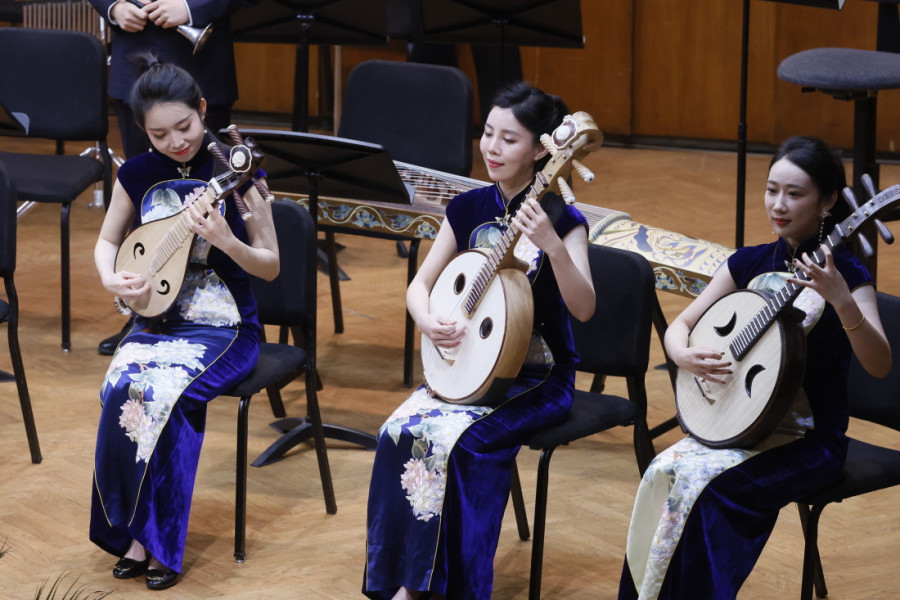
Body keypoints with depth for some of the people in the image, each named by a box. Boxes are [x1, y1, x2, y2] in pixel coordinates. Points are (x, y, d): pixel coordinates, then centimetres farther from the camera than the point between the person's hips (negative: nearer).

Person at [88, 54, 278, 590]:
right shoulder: (137, 174, 2)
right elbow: (107, 242, 17)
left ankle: (159, 541, -15)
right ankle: (137, 533, -12)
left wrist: (225, 241, -25)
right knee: (121, 388, -27)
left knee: (160, 392, -30)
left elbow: (271, 266, -6)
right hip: (156, 320, 4)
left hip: (224, 328, -3)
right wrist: (112, 280, -5)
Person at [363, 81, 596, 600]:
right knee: (400, 429, -22)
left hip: (538, 380, -5)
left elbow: (583, 308, -22)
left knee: (449, 437, -29)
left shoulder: (562, 221, -9)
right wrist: (428, 321, -10)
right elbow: (421, 284, 12)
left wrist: (550, 244, -36)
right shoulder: (469, 208, 6)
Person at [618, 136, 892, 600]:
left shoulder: (845, 274, -9)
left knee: (703, 485, -27)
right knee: (664, 472, -21)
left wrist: (841, 300, -37)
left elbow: (879, 365, -22)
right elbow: (679, 326, 12)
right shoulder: (750, 263, 7)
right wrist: (685, 356, -11)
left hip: (810, 439, -5)